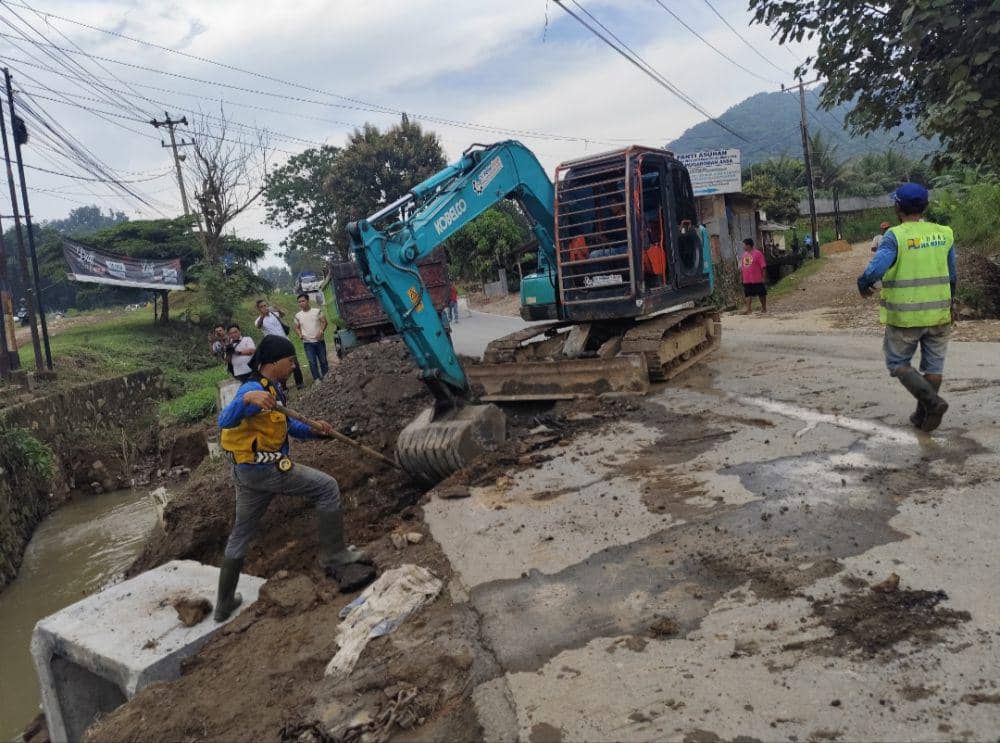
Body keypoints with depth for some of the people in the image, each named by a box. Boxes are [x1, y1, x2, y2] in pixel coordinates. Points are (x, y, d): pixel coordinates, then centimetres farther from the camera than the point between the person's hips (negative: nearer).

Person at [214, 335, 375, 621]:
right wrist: (247, 398, -52)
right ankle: (336, 560, -2)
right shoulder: (254, 389, -19)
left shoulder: (272, 387, 12)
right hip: (263, 468, -10)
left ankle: (225, 603, 34)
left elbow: (286, 424, 21)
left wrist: (312, 429, 4)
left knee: (240, 534, 19)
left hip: (247, 472, 10)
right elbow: (225, 421, -34)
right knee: (327, 488, -6)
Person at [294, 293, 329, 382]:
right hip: (307, 343, 0)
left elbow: (324, 322, 0)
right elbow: (296, 327, 13)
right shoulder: (298, 315, 3)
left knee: (323, 361, 10)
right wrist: (300, 334, -8)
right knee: (312, 362, -5)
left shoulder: (317, 311, -1)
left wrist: (321, 330, -17)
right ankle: (317, 380, 0)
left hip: (319, 341, 0)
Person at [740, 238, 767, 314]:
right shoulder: (744, 254, 10)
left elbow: (763, 266, -10)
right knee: (748, 295, 6)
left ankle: (764, 307, 19)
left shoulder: (757, 253, -10)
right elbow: (741, 267, 18)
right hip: (746, 280, 6)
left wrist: (763, 277, -11)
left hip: (757, 279, -6)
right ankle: (749, 309, 10)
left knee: (762, 294, 7)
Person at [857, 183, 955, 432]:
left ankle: (931, 401, -7)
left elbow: (875, 269, -27)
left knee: (898, 363, 11)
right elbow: (951, 275, 10)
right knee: (933, 365, 15)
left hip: (904, 316, -4)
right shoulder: (943, 234, 3)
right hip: (939, 313, 5)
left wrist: (863, 284, -6)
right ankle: (923, 416, 21)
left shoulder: (895, 236, -14)